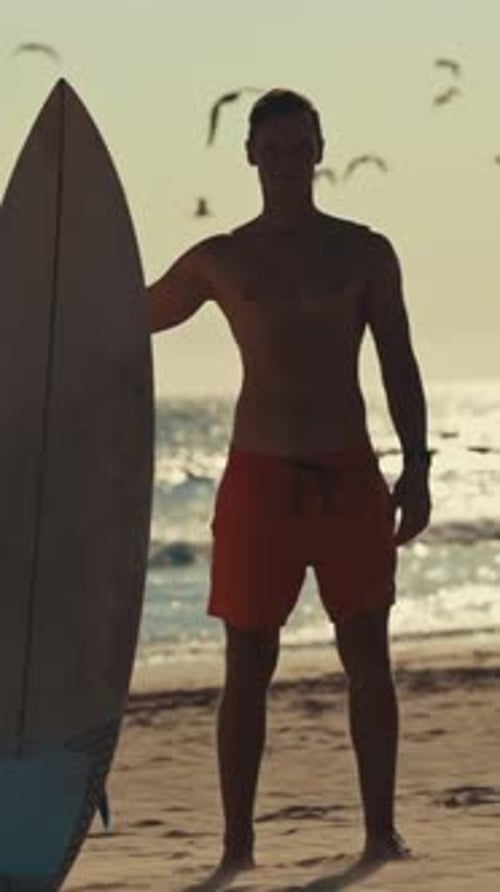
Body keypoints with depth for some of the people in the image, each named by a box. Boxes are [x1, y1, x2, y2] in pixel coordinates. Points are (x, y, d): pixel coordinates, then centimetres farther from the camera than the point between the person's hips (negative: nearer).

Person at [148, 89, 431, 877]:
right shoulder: (221, 261, 6)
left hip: (349, 478, 0)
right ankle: (237, 844, 4)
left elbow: (399, 366, 4)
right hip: (260, 478, 0)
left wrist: (416, 467, -4)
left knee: (368, 655, -2)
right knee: (248, 665, 0)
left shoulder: (365, 253, 5)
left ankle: (381, 832, 4)